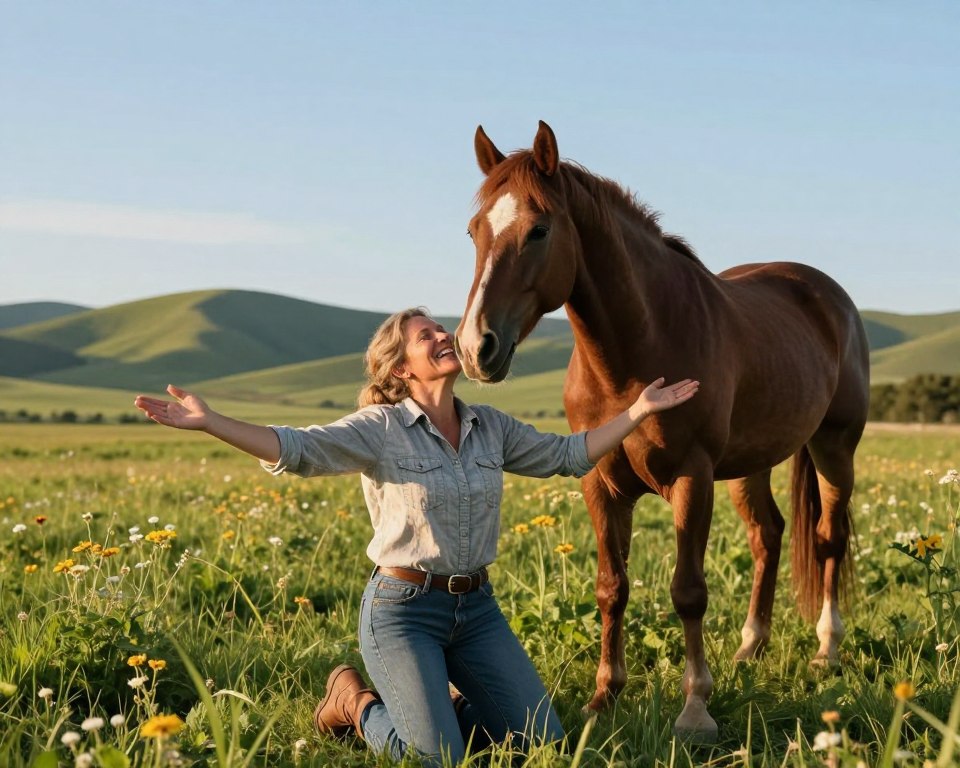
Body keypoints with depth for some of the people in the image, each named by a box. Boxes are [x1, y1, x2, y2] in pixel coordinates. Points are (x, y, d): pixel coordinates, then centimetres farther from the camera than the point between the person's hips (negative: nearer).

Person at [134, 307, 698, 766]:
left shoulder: (491, 427, 6)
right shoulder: (381, 430, -11)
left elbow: (567, 456, 16)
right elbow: (297, 449, -24)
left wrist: (638, 412, 12)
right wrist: (208, 423, -38)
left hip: (478, 608, 6)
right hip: (403, 609, -5)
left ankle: (435, 702, 25)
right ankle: (358, 704, 18)